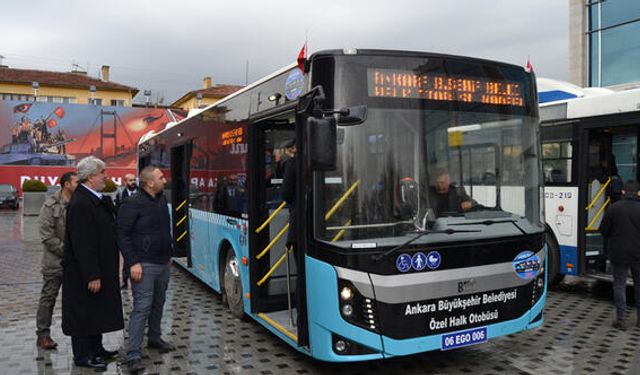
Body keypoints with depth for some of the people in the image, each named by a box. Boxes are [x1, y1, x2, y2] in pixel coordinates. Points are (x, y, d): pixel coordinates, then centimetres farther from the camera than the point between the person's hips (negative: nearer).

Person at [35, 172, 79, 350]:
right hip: (55, 261, -4)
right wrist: (67, 251, -16)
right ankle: (43, 334, 18)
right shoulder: (51, 205, -11)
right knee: (48, 297, 7)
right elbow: (47, 236, -14)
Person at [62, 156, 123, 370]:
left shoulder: (98, 200, 8)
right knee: (84, 312, 5)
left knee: (97, 310, 20)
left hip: (99, 269, 9)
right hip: (84, 273, -9)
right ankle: (83, 356, 19)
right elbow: (82, 245, -25)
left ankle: (95, 349, 34)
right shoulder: (80, 204, -22)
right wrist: (92, 276, -23)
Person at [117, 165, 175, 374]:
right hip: (144, 264, -8)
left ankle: (154, 338, 37)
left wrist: (169, 252, 19)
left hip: (164, 263, 8)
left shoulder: (162, 201, 10)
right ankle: (134, 355, -3)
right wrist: (133, 263, -19)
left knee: (158, 303, 19)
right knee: (142, 307, -9)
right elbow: (122, 234, -15)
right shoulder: (133, 204, -14)